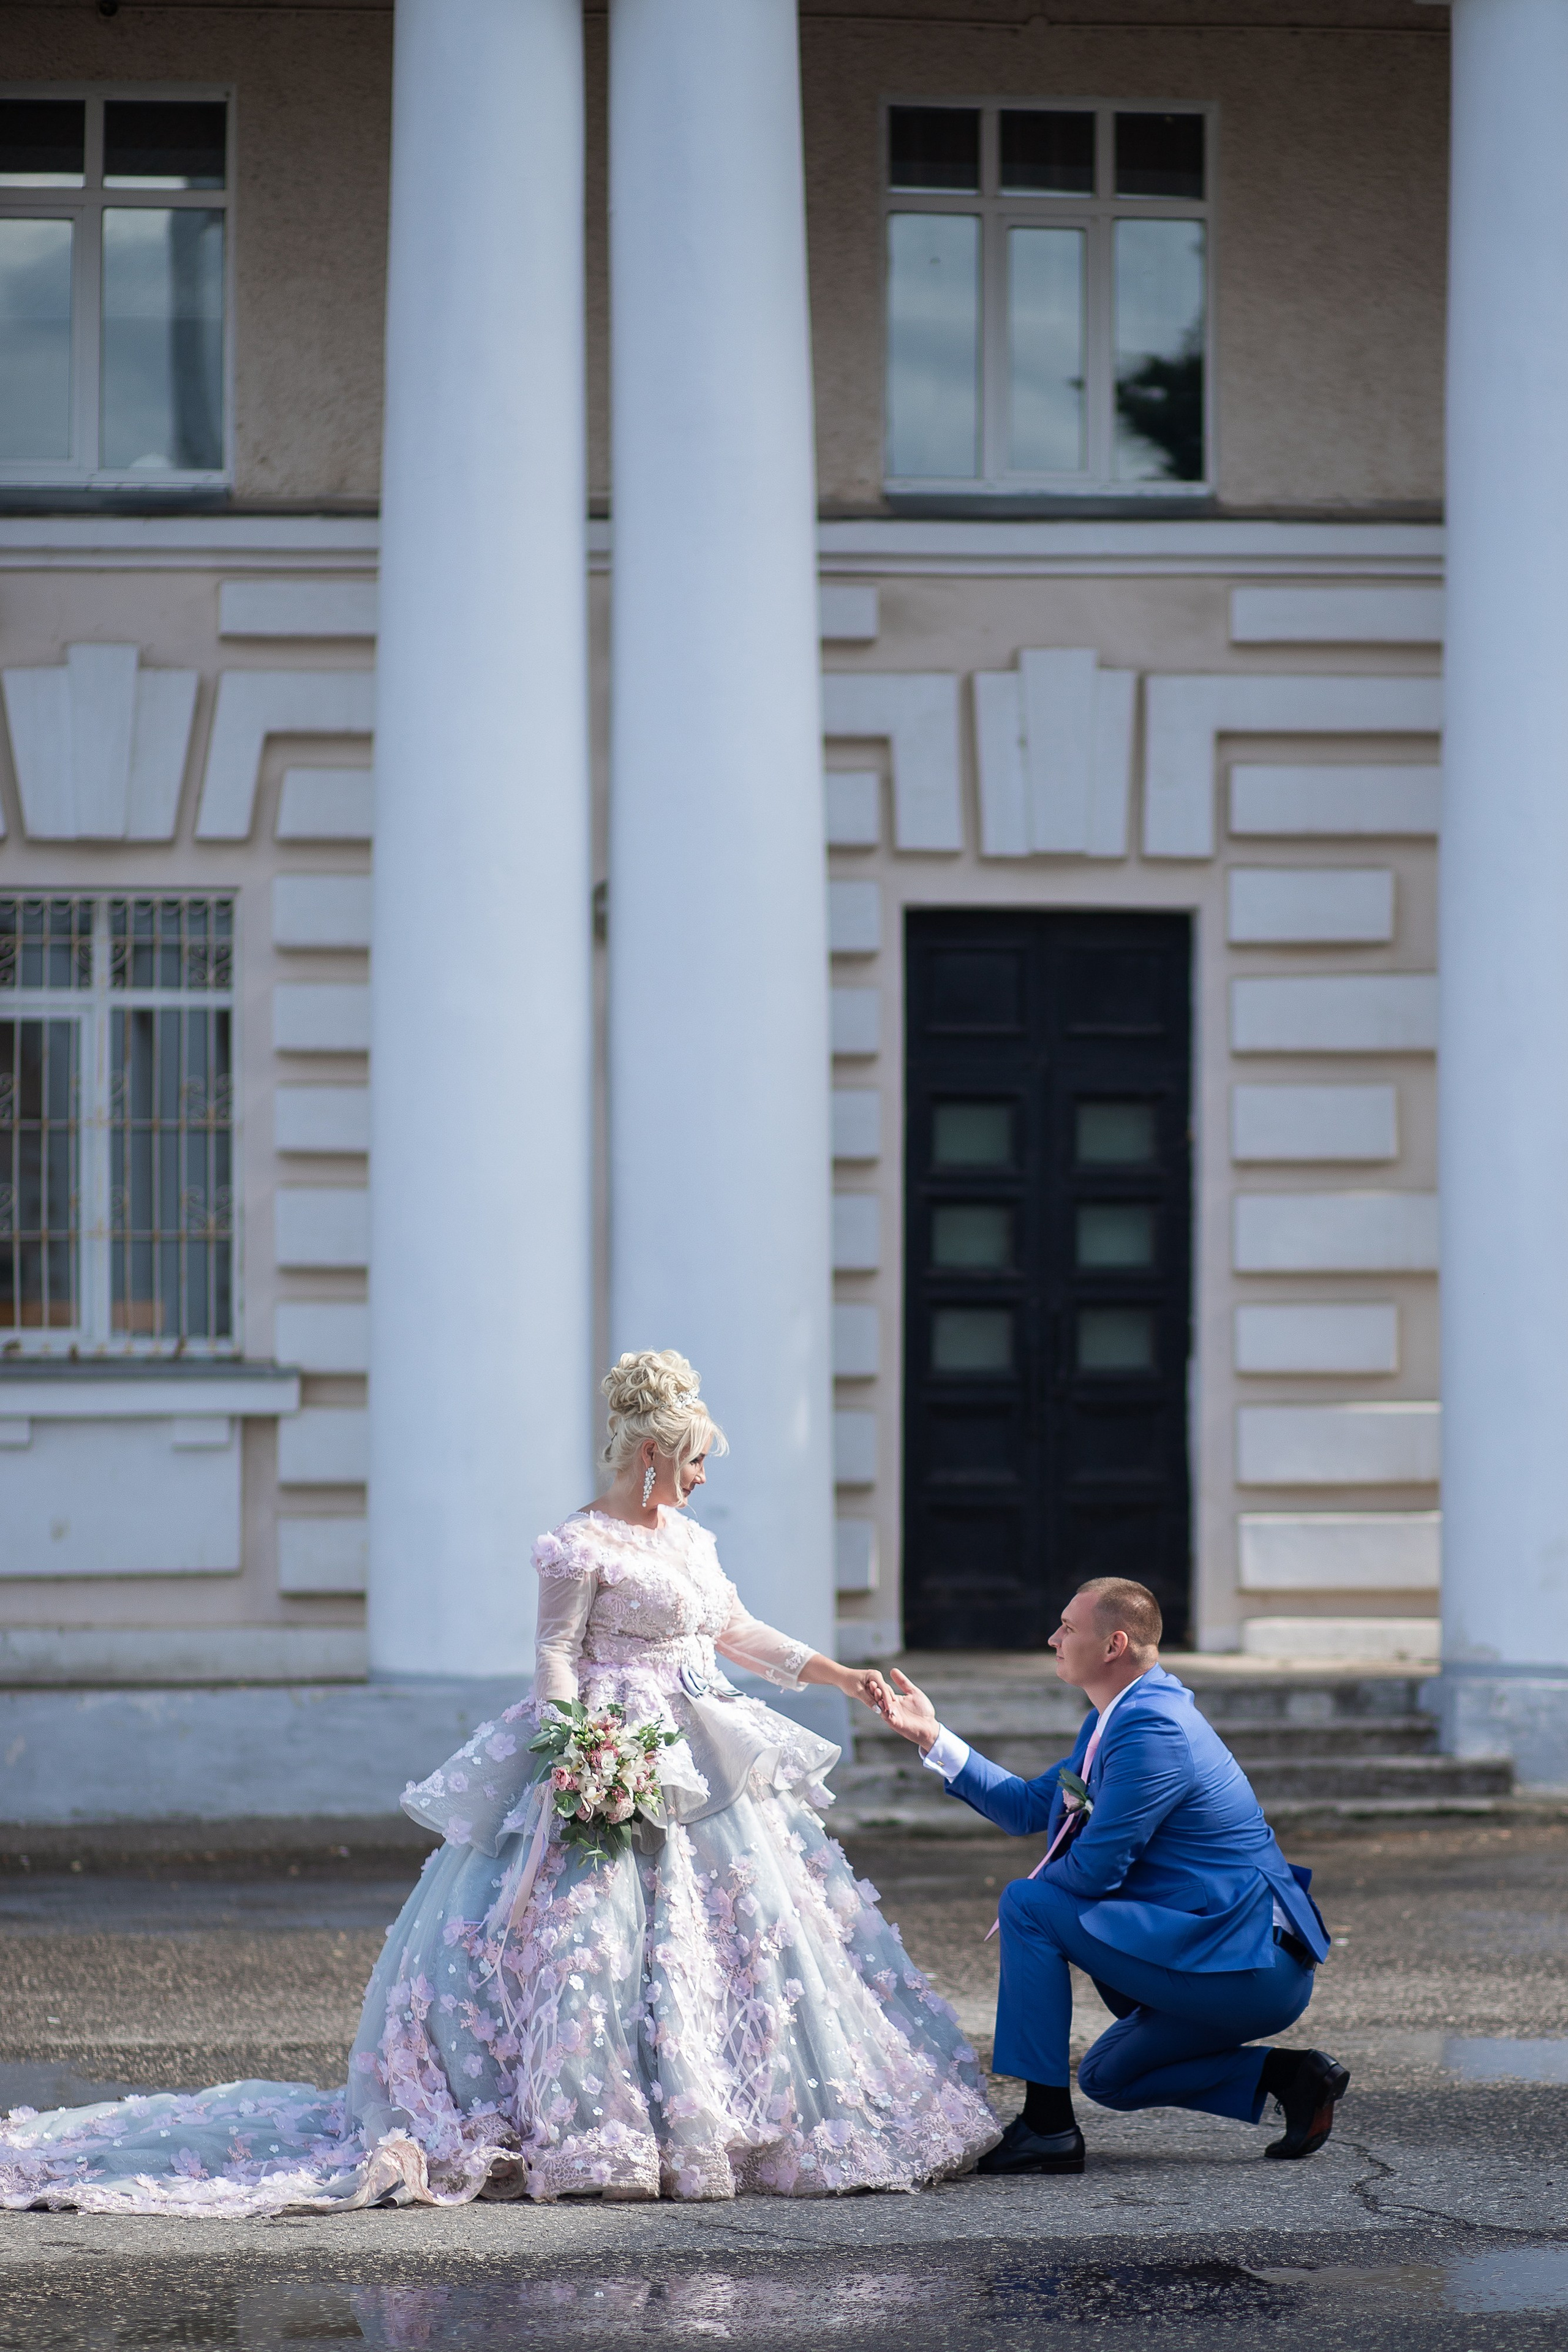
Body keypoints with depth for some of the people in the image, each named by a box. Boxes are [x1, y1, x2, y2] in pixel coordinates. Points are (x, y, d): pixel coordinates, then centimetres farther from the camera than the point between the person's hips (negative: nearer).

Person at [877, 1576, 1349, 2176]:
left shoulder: (1154, 1729, -19)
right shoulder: (1116, 1720, 14)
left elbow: (1095, 1869, -19)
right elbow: (1028, 1809, 20)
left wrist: (1026, 1898, 1)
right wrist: (933, 1738, 15)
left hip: (1243, 1962, -11)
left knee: (1027, 1906, -12)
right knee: (1107, 2076, 26)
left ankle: (1047, 2126, -10)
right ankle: (1288, 2076, 12)